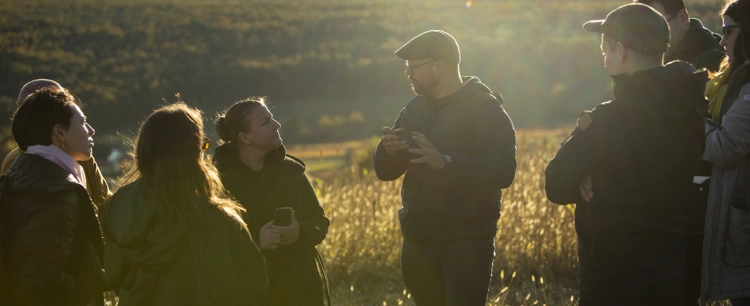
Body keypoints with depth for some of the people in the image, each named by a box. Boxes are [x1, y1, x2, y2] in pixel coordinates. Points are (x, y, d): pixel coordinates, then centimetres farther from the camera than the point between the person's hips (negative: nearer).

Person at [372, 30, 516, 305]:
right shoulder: (415, 109, 10)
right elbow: (384, 171, 11)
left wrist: (446, 162, -32)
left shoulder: (485, 109, -9)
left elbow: (503, 172, -21)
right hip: (418, 241, 6)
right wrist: (389, 150, -13)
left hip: (467, 242, -6)